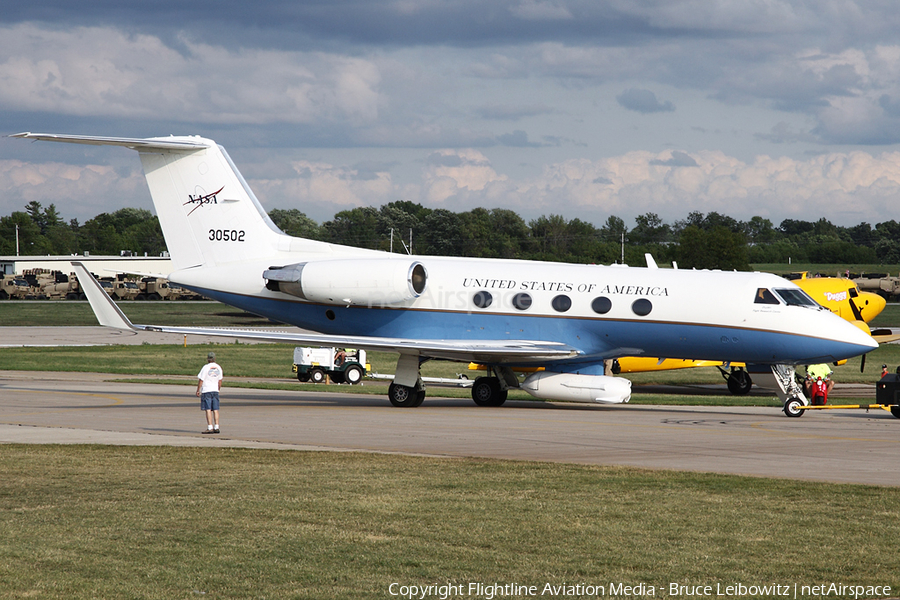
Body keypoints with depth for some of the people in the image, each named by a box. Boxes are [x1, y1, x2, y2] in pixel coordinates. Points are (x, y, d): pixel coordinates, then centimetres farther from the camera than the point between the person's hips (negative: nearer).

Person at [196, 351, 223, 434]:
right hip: (215, 390, 5)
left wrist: (198, 390, 1)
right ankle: (216, 427, 4)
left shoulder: (206, 367, -11)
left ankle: (210, 428, -10)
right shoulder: (218, 368, 6)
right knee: (215, 410, 7)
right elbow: (220, 381, 12)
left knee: (208, 410, -6)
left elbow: (201, 380, -9)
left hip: (206, 390, -5)